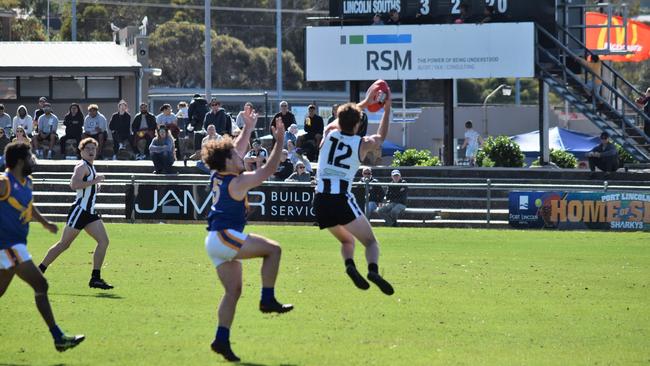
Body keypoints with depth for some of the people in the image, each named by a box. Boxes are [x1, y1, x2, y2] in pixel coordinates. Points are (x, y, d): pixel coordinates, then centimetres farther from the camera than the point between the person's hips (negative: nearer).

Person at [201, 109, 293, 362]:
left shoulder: (218, 176, 12)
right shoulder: (238, 182, -12)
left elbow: (236, 151, 29)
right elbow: (269, 170, -10)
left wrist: (248, 129, 35)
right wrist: (279, 141, -4)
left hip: (214, 241, 9)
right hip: (225, 237, -9)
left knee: (233, 290, 6)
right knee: (273, 249, -1)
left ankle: (222, 339, -2)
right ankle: (268, 300, -5)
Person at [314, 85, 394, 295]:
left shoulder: (330, 134, 9)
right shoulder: (361, 144, 3)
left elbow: (342, 120, 33)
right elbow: (381, 136, 26)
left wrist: (365, 102, 40)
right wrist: (387, 110, 36)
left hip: (320, 201, 4)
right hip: (342, 200, -4)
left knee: (347, 240, 24)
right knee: (370, 242, 5)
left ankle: (349, 264, -9)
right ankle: (373, 270, -27)